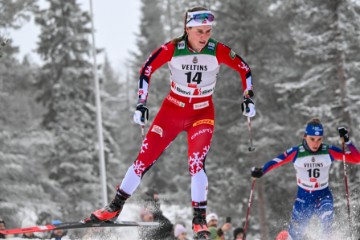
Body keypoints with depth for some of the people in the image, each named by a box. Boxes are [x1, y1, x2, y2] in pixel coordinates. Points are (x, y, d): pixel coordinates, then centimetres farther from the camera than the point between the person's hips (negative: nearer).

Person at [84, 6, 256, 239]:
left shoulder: (218, 51, -17)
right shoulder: (172, 49, -19)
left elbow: (244, 69, -3)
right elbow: (147, 70, -9)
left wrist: (248, 97, -9)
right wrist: (141, 104, -12)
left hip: (203, 113, -1)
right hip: (173, 108, 1)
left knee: (196, 163, -19)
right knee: (145, 158, 1)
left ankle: (200, 219, -6)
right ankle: (115, 207, 15)